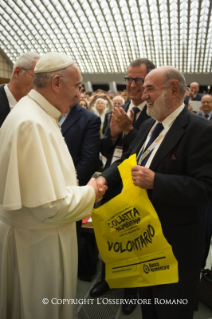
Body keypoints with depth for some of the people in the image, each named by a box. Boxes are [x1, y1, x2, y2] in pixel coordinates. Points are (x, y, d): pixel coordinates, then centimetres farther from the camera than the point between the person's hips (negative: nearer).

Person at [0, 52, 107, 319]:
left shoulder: (36, 114, 5)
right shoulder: (32, 123, -26)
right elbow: (49, 205, -28)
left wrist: (78, 188, 6)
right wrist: (90, 193, -13)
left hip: (41, 233, 9)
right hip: (38, 241, -9)